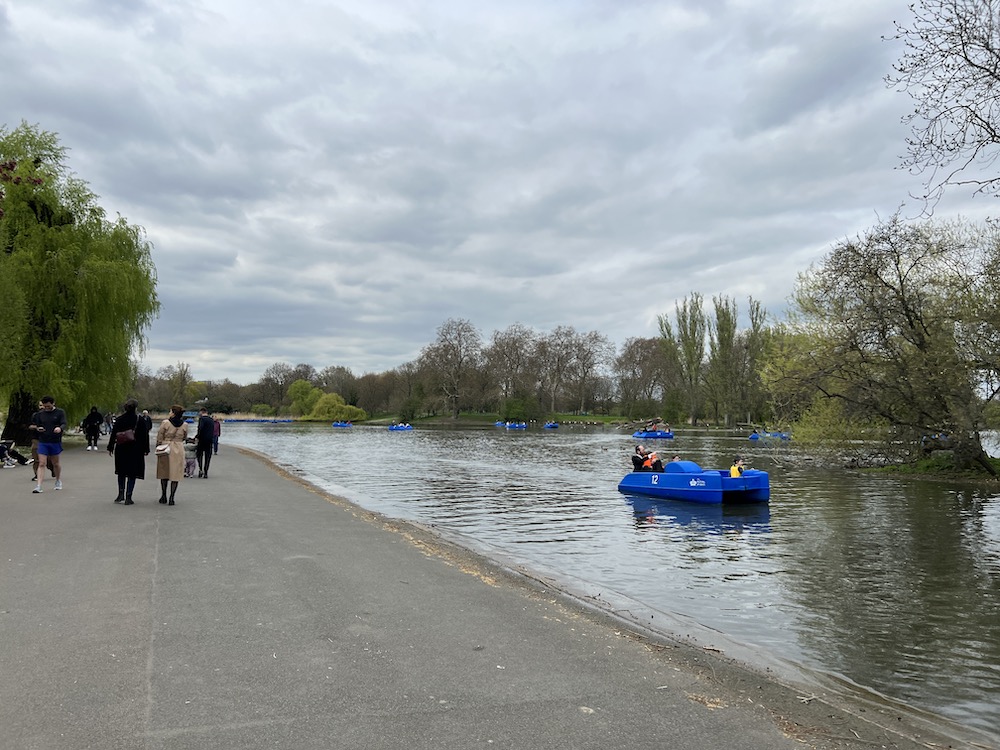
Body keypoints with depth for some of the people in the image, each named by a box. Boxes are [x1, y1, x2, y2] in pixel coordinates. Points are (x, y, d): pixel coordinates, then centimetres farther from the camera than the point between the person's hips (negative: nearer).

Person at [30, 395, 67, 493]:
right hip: (42, 442, 1)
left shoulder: (60, 412, -2)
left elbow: (64, 424, -13)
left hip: (55, 442, -1)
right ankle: (38, 486, -10)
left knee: (55, 463, 13)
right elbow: (32, 425, 16)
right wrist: (37, 428, -7)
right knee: (42, 464, -6)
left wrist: (60, 428, -36)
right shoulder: (40, 414, 6)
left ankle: (58, 481, 34)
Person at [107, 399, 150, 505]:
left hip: (121, 450, 3)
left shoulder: (119, 419, -1)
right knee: (132, 474, 3)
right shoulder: (140, 420, -7)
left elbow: (113, 434, 3)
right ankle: (128, 497, 1)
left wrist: (110, 448, 10)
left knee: (121, 472, 18)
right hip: (135, 450, -2)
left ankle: (121, 494, 17)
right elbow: (145, 435, -5)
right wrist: (146, 449, 4)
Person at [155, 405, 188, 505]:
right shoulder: (184, 425, -2)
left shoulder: (165, 423, -8)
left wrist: (158, 448, 10)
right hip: (178, 450, 0)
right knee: (176, 474, 3)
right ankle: (171, 499, 1)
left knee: (164, 473, 14)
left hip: (165, 449, 0)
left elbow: (159, 437, -3)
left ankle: (163, 497, 19)